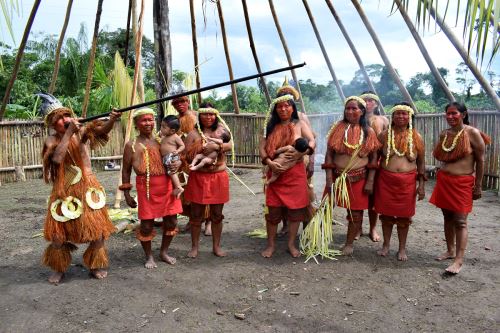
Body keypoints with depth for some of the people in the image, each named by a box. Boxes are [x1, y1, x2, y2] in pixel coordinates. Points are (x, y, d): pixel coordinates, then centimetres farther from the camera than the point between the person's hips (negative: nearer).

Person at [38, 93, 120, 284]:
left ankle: (96, 265, 22)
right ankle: (59, 269, 28)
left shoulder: (81, 132, -1)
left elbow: (100, 129, -21)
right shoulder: (51, 141, -2)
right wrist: (68, 132, -21)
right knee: (58, 232, 5)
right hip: (64, 190, 0)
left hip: (87, 187, 0)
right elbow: (57, 158, -23)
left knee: (97, 228, 2)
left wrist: (112, 119, -42)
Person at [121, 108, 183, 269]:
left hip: (167, 187, 4)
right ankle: (149, 256, 25)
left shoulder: (162, 140, 9)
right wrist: (127, 194, 0)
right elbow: (126, 171, 3)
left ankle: (164, 252, 31)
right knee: (147, 225, 2)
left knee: (171, 221, 8)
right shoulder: (131, 145, 0)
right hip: (146, 189, -3)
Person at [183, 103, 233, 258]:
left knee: (217, 215, 10)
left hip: (219, 177, 1)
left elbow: (230, 145, -11)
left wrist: (216, 146, -25)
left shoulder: (221, 130, 6)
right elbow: (188, 157, -4)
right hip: (198, 177, -1)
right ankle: (194, 247, 22)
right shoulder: (193, 133, 0)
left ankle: (216, 246, 24)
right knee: (196, 215, 7)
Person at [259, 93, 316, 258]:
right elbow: (262, 148, 1)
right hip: (275, 173, 1)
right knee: (273, 210, 3)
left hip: (296, 174, -1)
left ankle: (291, 244, 21)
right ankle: (271, 244, 18)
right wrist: (269, 163, -17)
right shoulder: (271, 126, 8)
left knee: (295, 209, 6)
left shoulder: (299, 124, 3)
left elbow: (312, 142, -8)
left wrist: (303, 151, -29)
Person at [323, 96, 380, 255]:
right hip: (337, 176, 0)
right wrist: (329, 178, -9)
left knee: (356, 213, 6)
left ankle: (349, 244, 24)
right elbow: (329, 154, -3)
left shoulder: (369, 132, 1)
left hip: (359, 179, 0)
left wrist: (370, 181, -5)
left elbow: (373, 158, 1)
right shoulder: (338, 128, -1)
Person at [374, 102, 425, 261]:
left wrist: (421, 185, 1)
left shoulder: (416, 137, 2)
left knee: (404, 215, 7)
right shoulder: (384, 135, 1)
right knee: (386, 213, 8)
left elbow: (421, 162, 6)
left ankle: (402, 248, 23)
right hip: (386, 180, 0)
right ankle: (386, 244, 26)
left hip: (407, 182, 0)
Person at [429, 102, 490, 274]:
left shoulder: (472, 133, -9)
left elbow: (480, 161, -6)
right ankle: (450, 250, 26)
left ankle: (458, 260, -2)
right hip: (443, 181, 6)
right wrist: (441, 179, 14)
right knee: (447, 217, 12)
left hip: (462, 183, -6)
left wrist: (478, 186, -6)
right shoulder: (444, 134, 7)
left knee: (460, 221, -5)